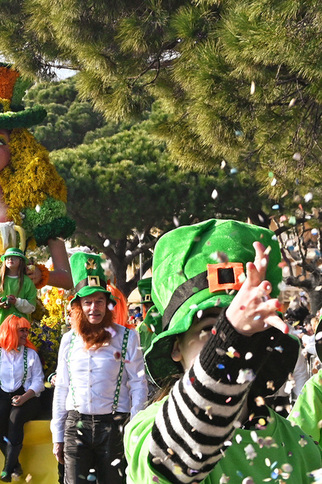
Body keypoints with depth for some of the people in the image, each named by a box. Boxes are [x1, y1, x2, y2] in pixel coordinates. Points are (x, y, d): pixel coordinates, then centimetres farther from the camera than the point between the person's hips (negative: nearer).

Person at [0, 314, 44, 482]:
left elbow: (38, 382, 3)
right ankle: (14, 464, -17)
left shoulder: (31, 354, 10)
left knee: (15, 419, -32)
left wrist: (24, 397, -14)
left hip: (26, 397, 0)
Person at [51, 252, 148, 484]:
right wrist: (57, 435, 10)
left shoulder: (126, 337, -1)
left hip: (114, 424, -2)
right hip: (76, 423, 2)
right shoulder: (69, 340, 8)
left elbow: (138, 385, 0)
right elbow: (61, 388, 12)